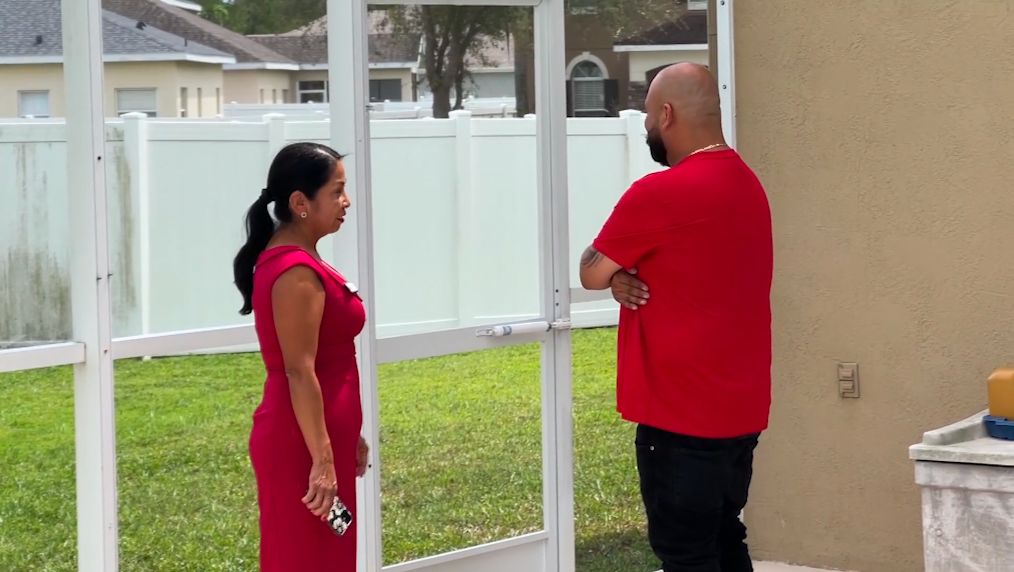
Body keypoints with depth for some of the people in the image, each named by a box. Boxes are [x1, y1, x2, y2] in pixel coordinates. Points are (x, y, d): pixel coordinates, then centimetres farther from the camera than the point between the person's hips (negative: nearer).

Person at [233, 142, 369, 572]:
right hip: (301, 444, -10)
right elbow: (299, 373, -23)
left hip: (312, 438, 10)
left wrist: (344, 437, 22)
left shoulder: (291, 260, 12)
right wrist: (321, 460, -24)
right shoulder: (297, 272, -19)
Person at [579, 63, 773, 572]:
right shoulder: (746, 184, 11)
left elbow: (591, 273, -8)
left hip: (682, 414, -9)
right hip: (739, 407, 9)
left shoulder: (660, 194, -18)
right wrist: (626, 272, -2)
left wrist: (616, 270, 13)